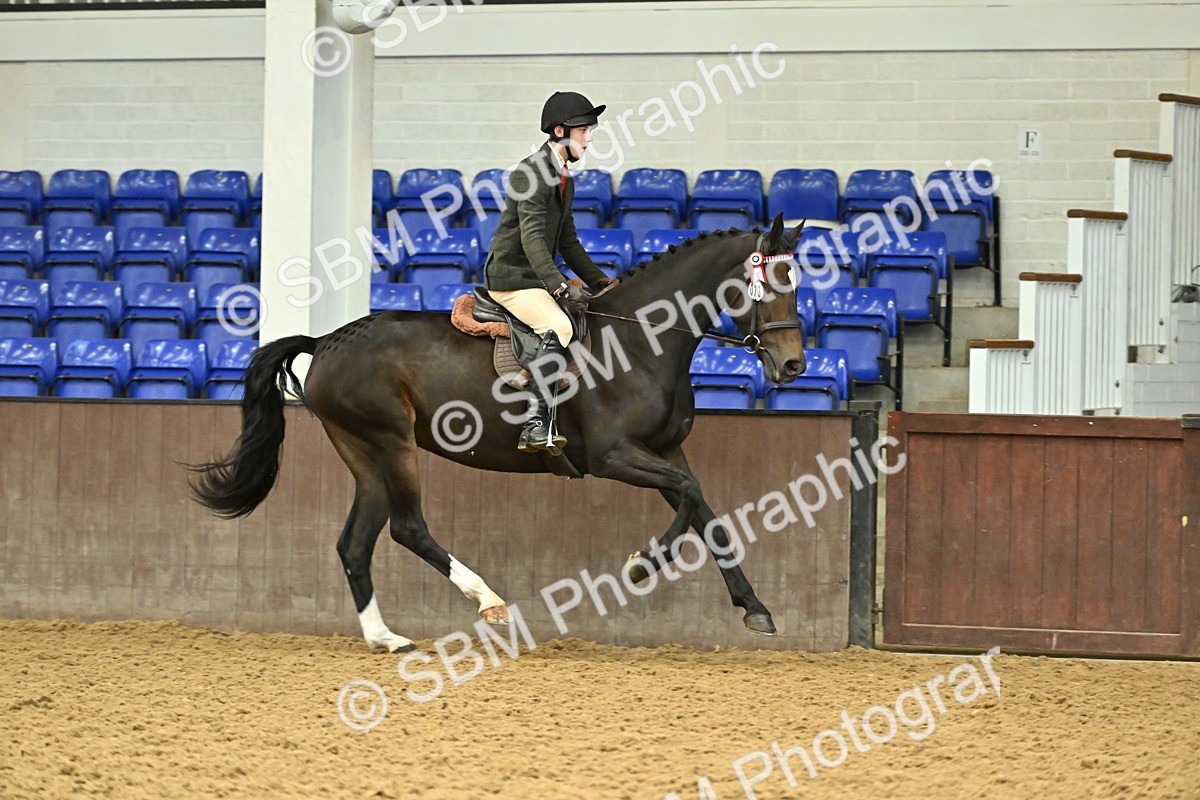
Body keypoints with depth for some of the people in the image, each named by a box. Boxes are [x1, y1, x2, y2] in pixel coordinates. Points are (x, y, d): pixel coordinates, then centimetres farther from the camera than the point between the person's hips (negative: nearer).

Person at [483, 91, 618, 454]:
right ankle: (536, 425, -37)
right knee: (558, 328, -33)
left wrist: (600, 281, 16)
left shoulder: (564, 180, 16)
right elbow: (532, 237, -26)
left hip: (538, 278, 11)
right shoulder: (531, 173, -16)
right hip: (511, 278, -10)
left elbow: (567, 243, 24)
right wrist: (560, 287, -36)